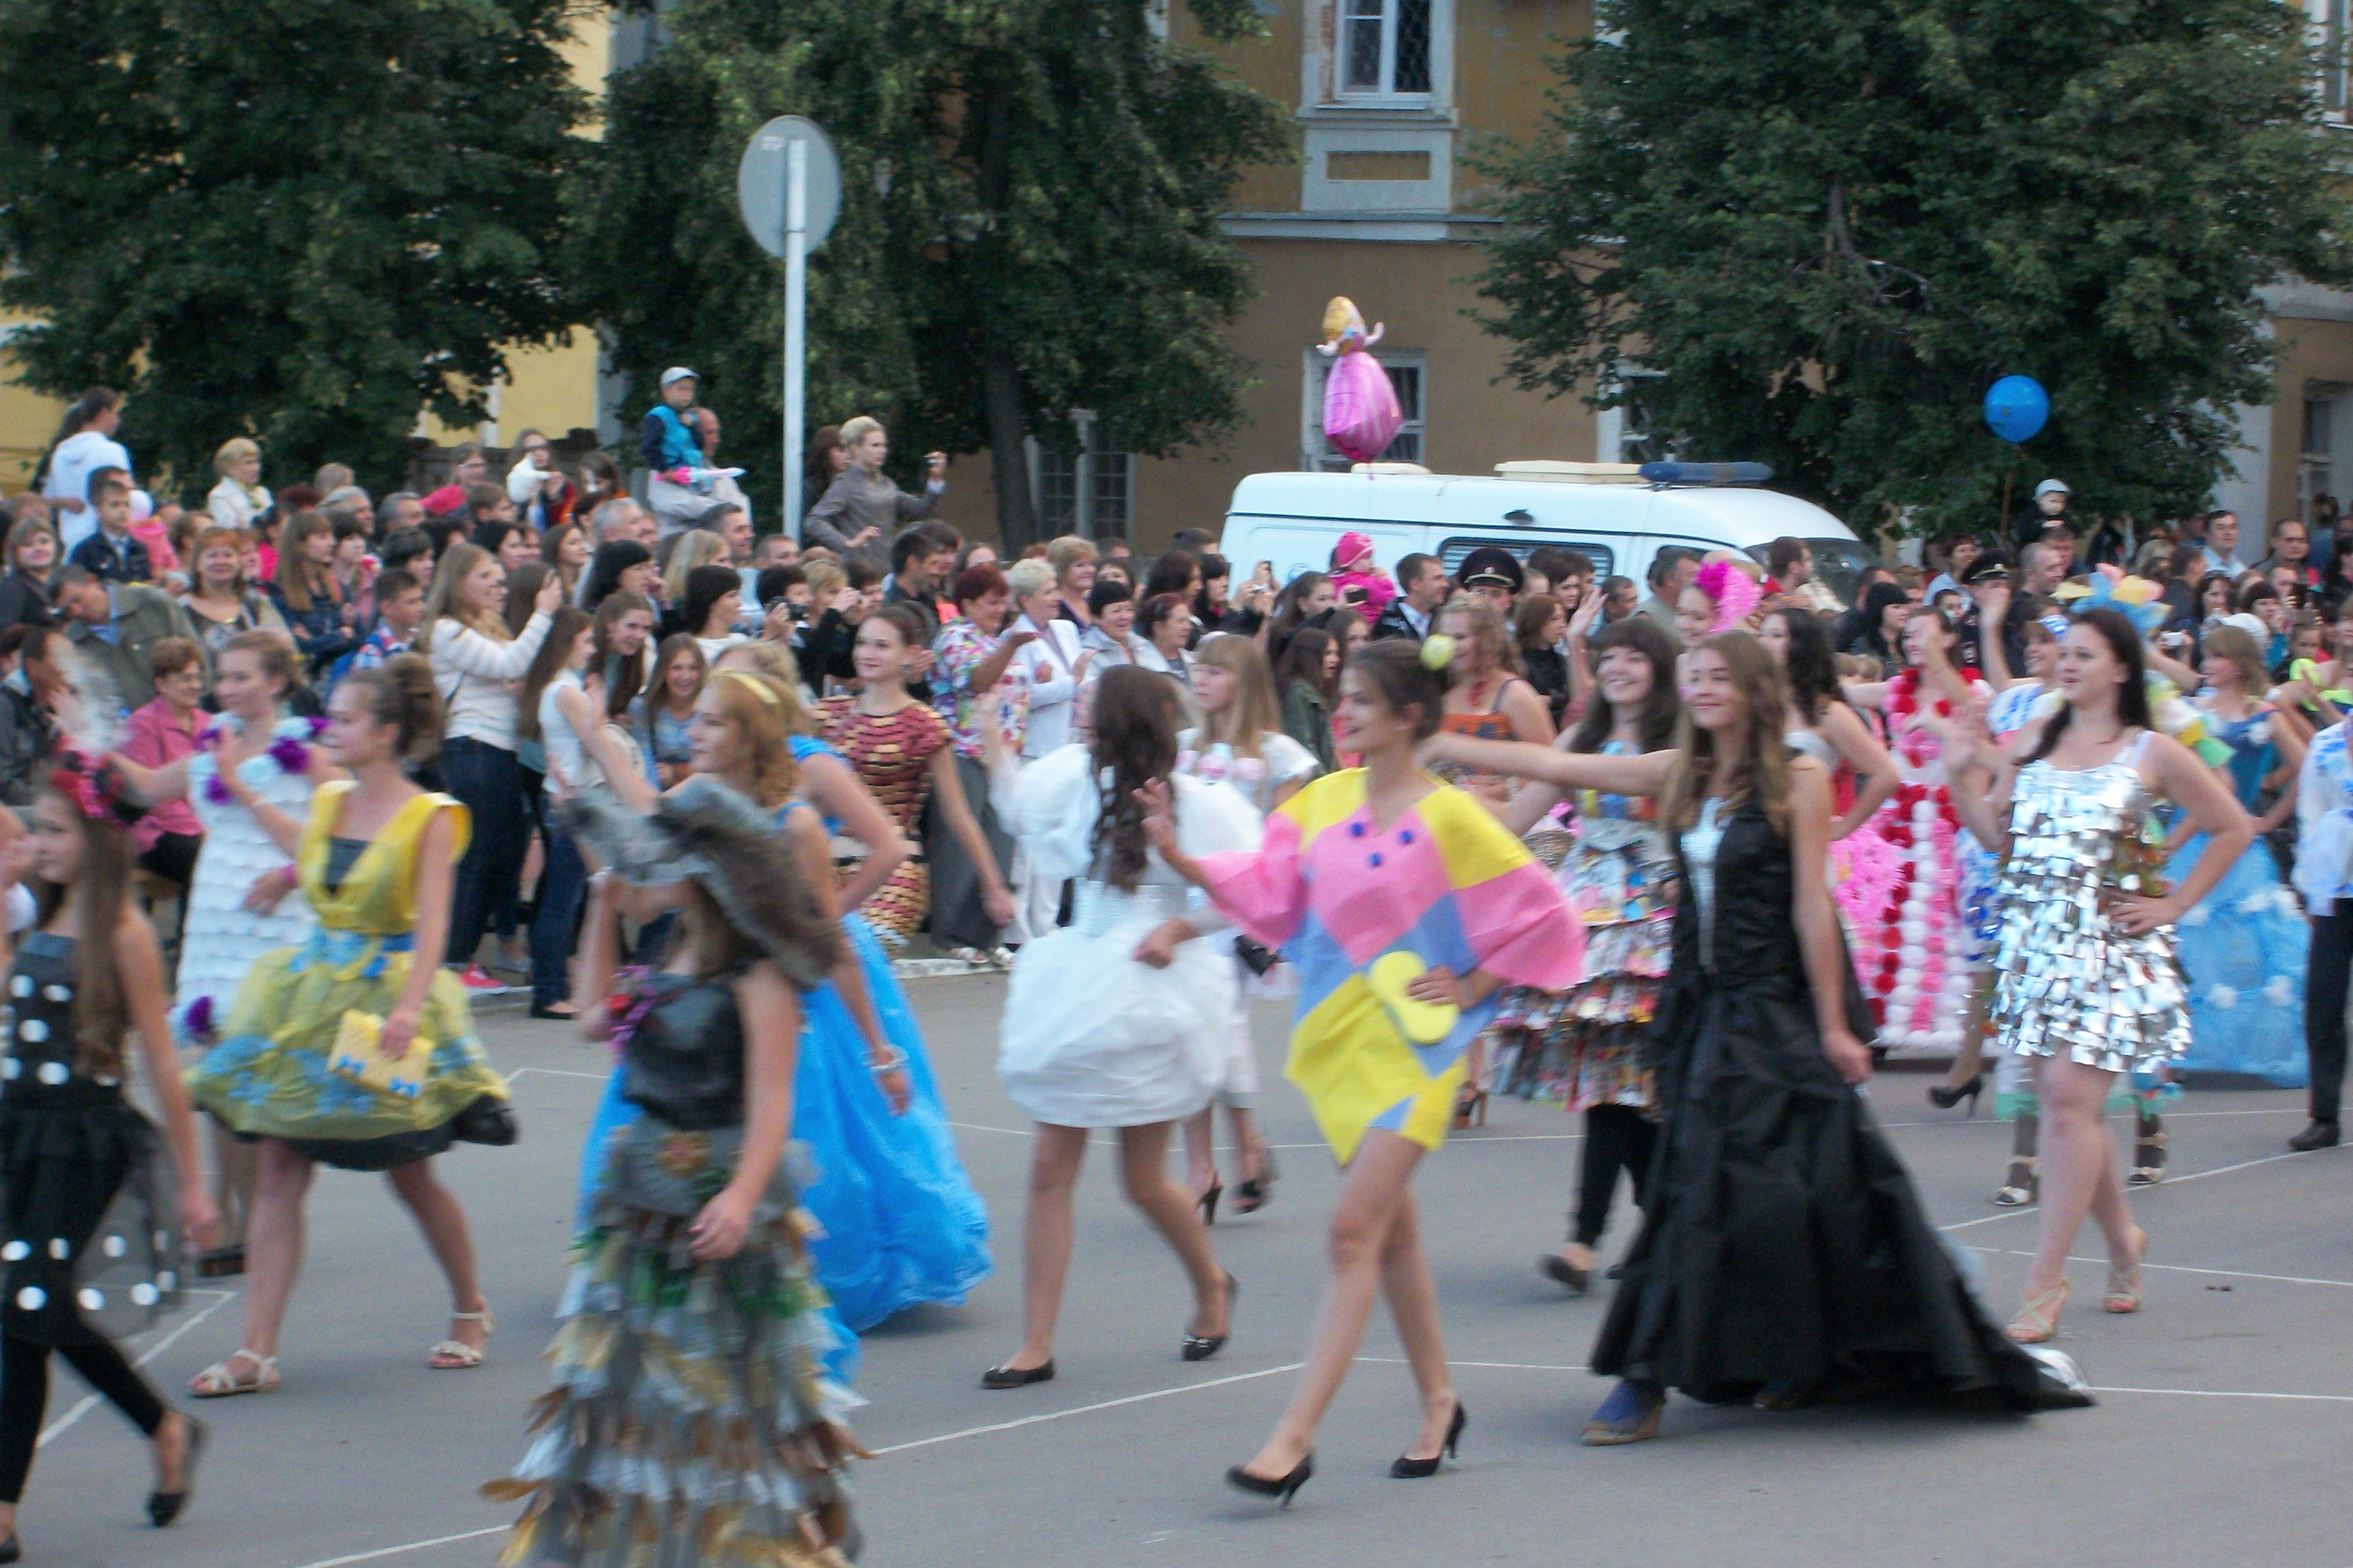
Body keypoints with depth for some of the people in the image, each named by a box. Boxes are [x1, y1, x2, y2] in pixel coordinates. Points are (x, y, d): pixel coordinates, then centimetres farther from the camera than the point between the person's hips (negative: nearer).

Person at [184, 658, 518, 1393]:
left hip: (385, 996, -6)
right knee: (279, 1171, -2)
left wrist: (410, 1005, -31)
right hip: (311, 994, 6)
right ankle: (256, 1352, -4)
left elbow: (432, 920, -18)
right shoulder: (330, 800, 7)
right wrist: (244, 794, 33)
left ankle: (471, 1311, 31)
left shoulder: (431, 819, -10)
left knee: (410, 1175, 6)